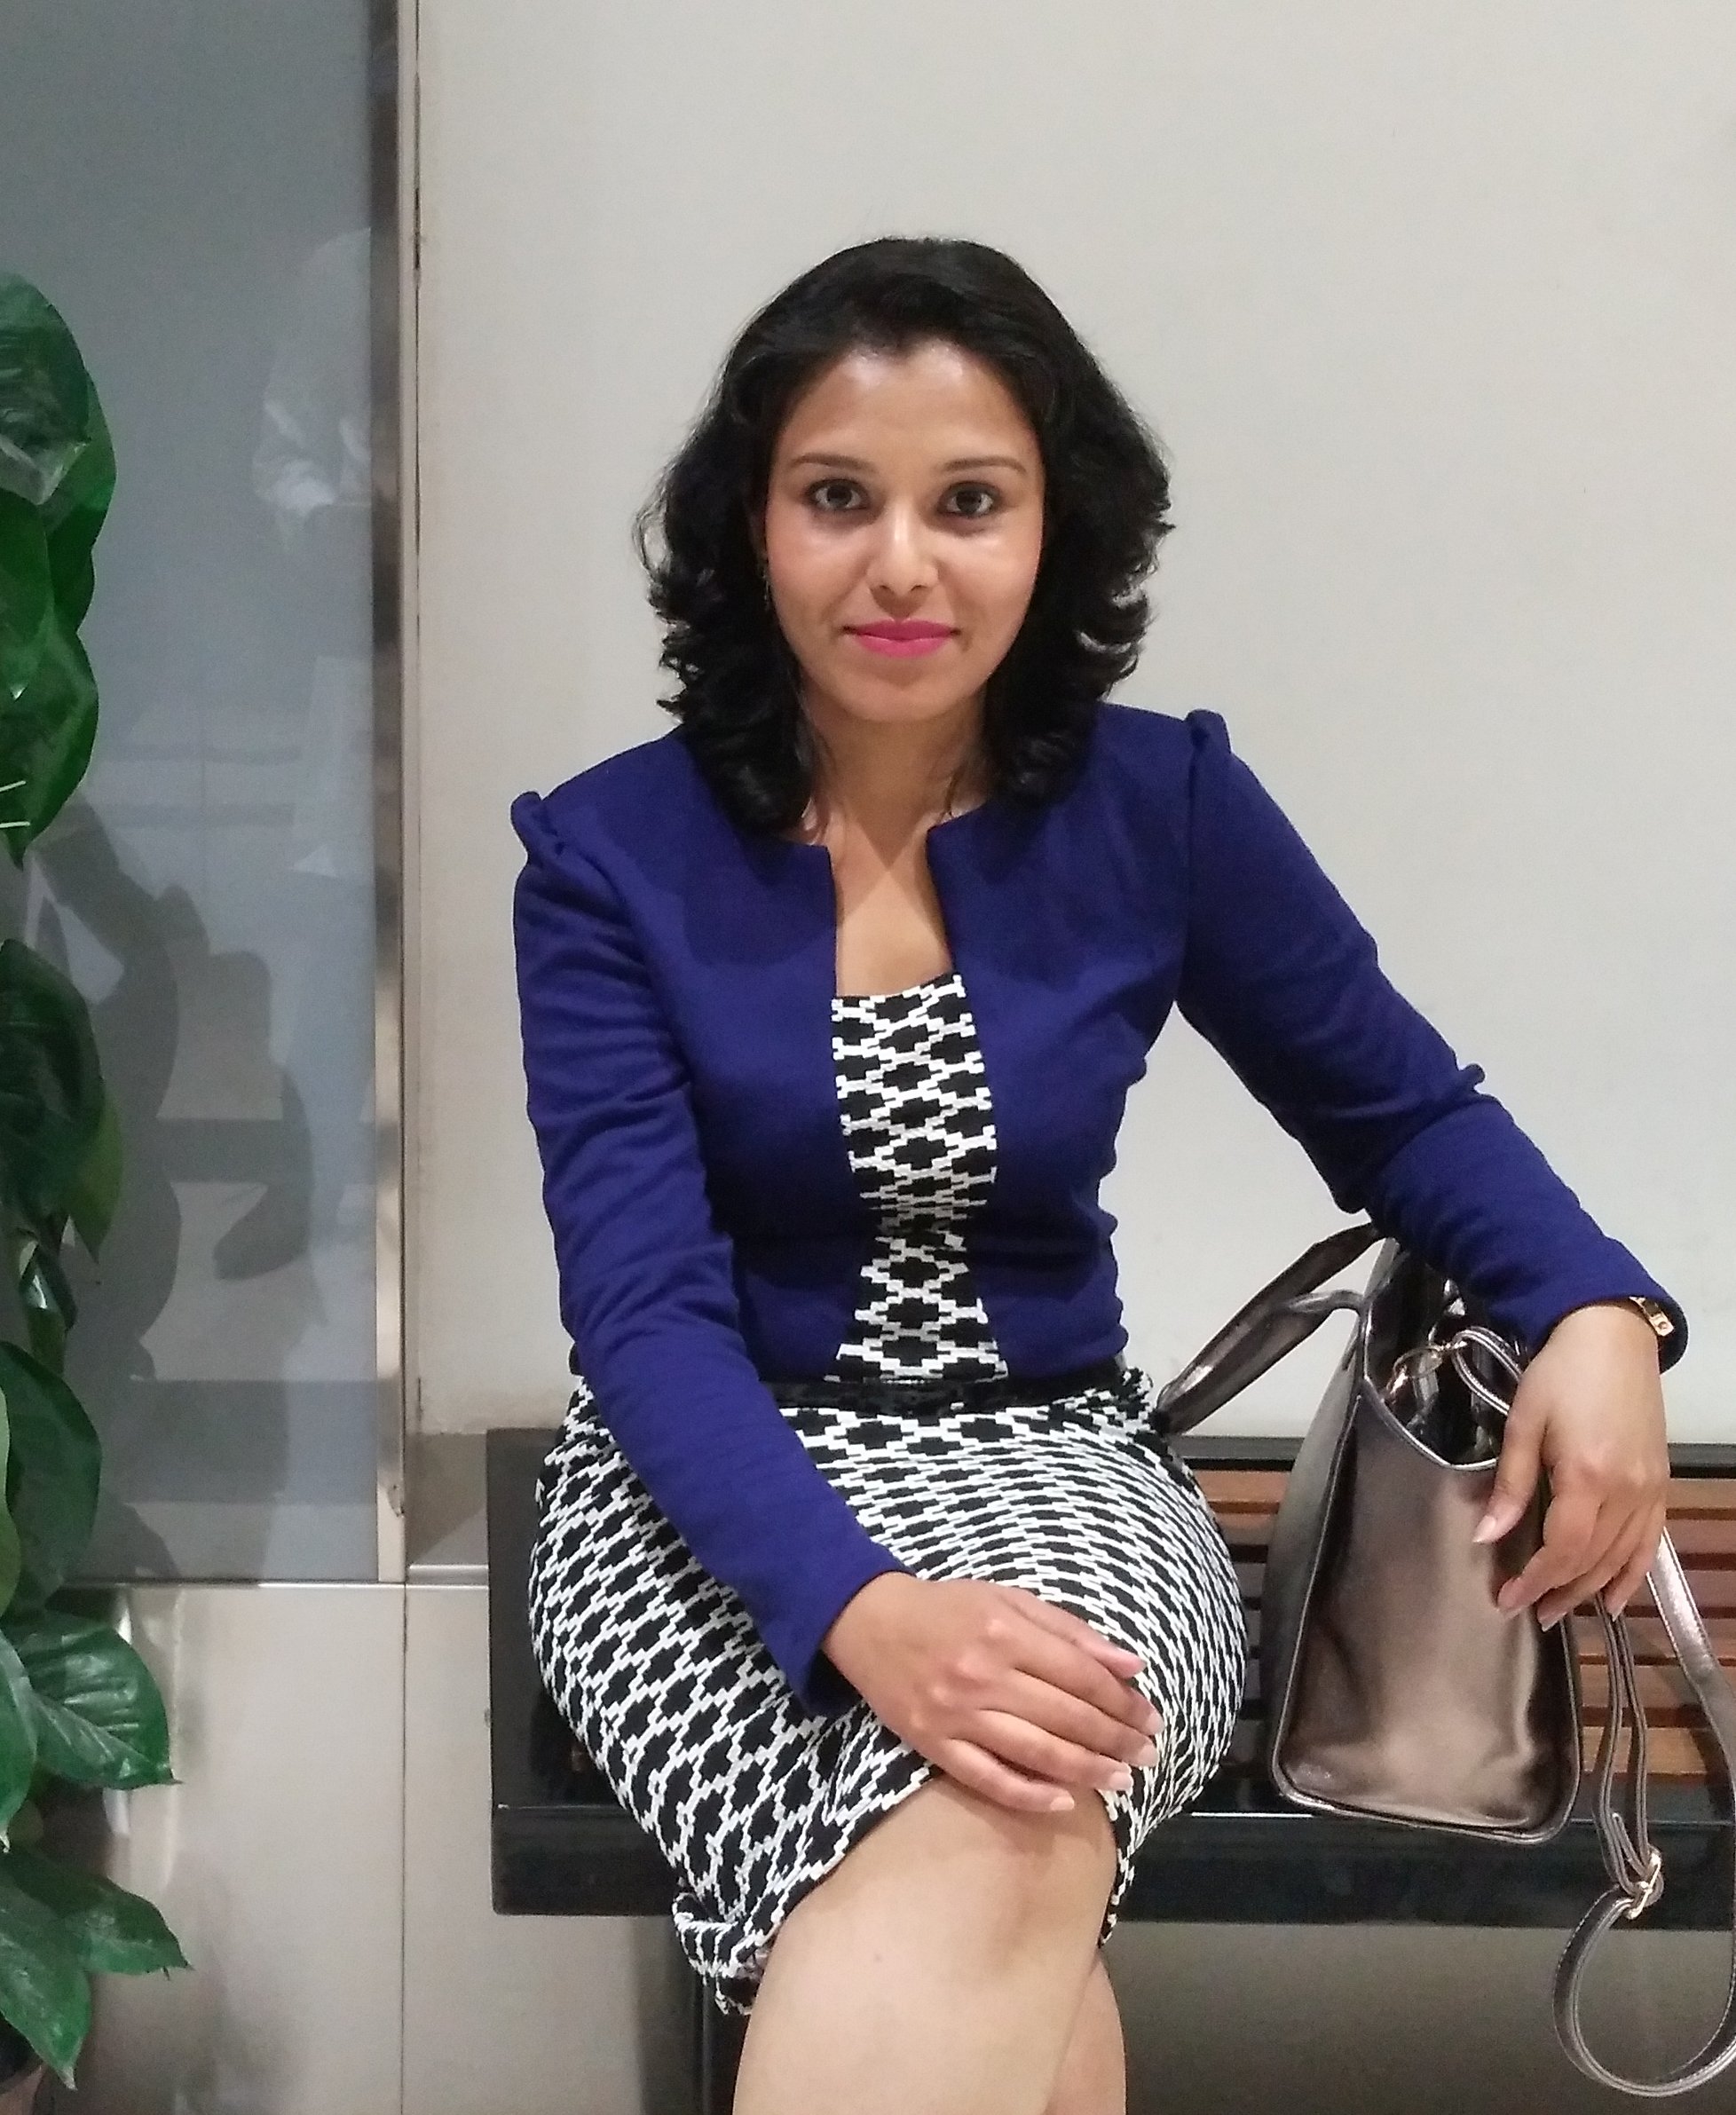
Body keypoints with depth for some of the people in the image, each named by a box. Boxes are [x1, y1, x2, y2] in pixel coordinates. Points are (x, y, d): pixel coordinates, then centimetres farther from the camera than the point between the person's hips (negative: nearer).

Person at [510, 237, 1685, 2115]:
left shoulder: (1161, 807, -1)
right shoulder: (612, 856, -6)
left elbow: (1401, 1107, 11)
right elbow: (644, 1303, -14)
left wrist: (1595, 1313, -10)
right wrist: (860, 1607, -33)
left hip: (1050, 1462, 2)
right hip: (716, 1492, -1)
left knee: (991, 1848, -35)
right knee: (994, 1949, -33)